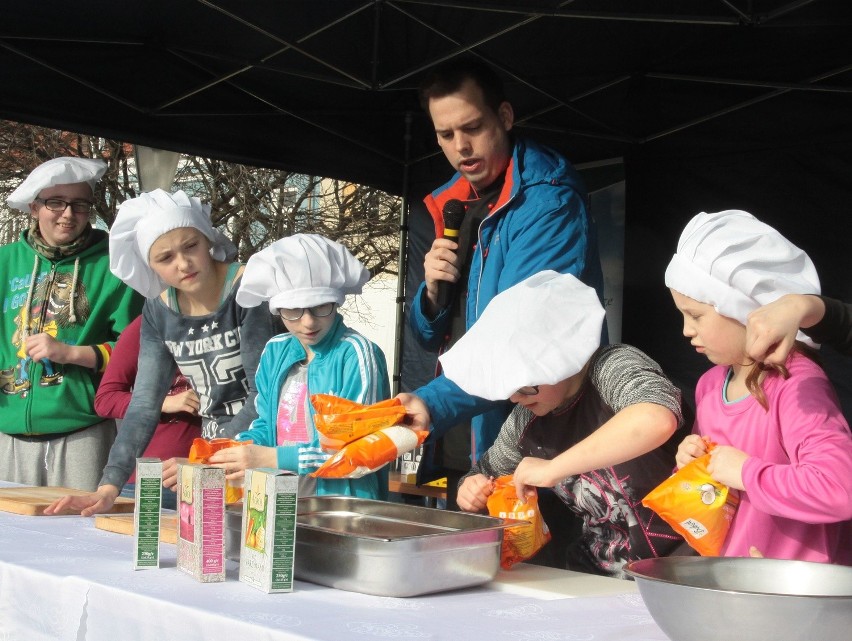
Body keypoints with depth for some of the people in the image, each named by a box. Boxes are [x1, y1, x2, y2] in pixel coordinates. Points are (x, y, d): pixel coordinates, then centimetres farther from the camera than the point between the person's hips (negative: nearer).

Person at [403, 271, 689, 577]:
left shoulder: (612, 367, -15)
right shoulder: (525, 419, 3)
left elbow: (656, 419, -37)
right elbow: (488, 473, 20)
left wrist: (551, 469, -31)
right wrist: (472, 492, -5)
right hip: (594, 574, 7)